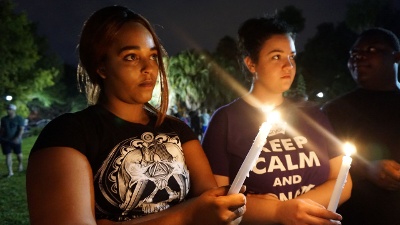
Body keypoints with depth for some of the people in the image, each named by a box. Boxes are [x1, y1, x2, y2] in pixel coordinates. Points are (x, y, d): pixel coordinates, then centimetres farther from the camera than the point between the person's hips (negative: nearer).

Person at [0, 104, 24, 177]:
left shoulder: (19, 118, -7)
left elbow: (21, 129, -13)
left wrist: (18, 138, -25)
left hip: (15, 140, -2)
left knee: (18, 154, 12)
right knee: (8, 155, -4)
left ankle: (20, 164, 42)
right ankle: (10, 172, -3)